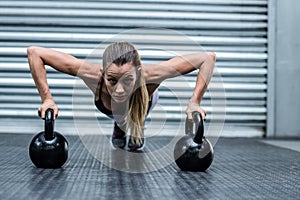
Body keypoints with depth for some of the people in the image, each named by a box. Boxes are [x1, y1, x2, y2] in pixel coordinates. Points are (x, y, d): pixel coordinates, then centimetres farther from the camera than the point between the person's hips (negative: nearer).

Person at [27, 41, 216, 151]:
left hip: (142, 102, 0)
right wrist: (47, 99, -45)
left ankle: (138, 137, 59)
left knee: (136, 144, 28)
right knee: (118, 142, 31)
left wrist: (194, 103, -46)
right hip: (112, 110, 1)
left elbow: (208, 58, -43)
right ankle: (119, 126, 61)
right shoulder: (92, 74, -50)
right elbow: (34, 52, -43)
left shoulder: (150, 76, -51)